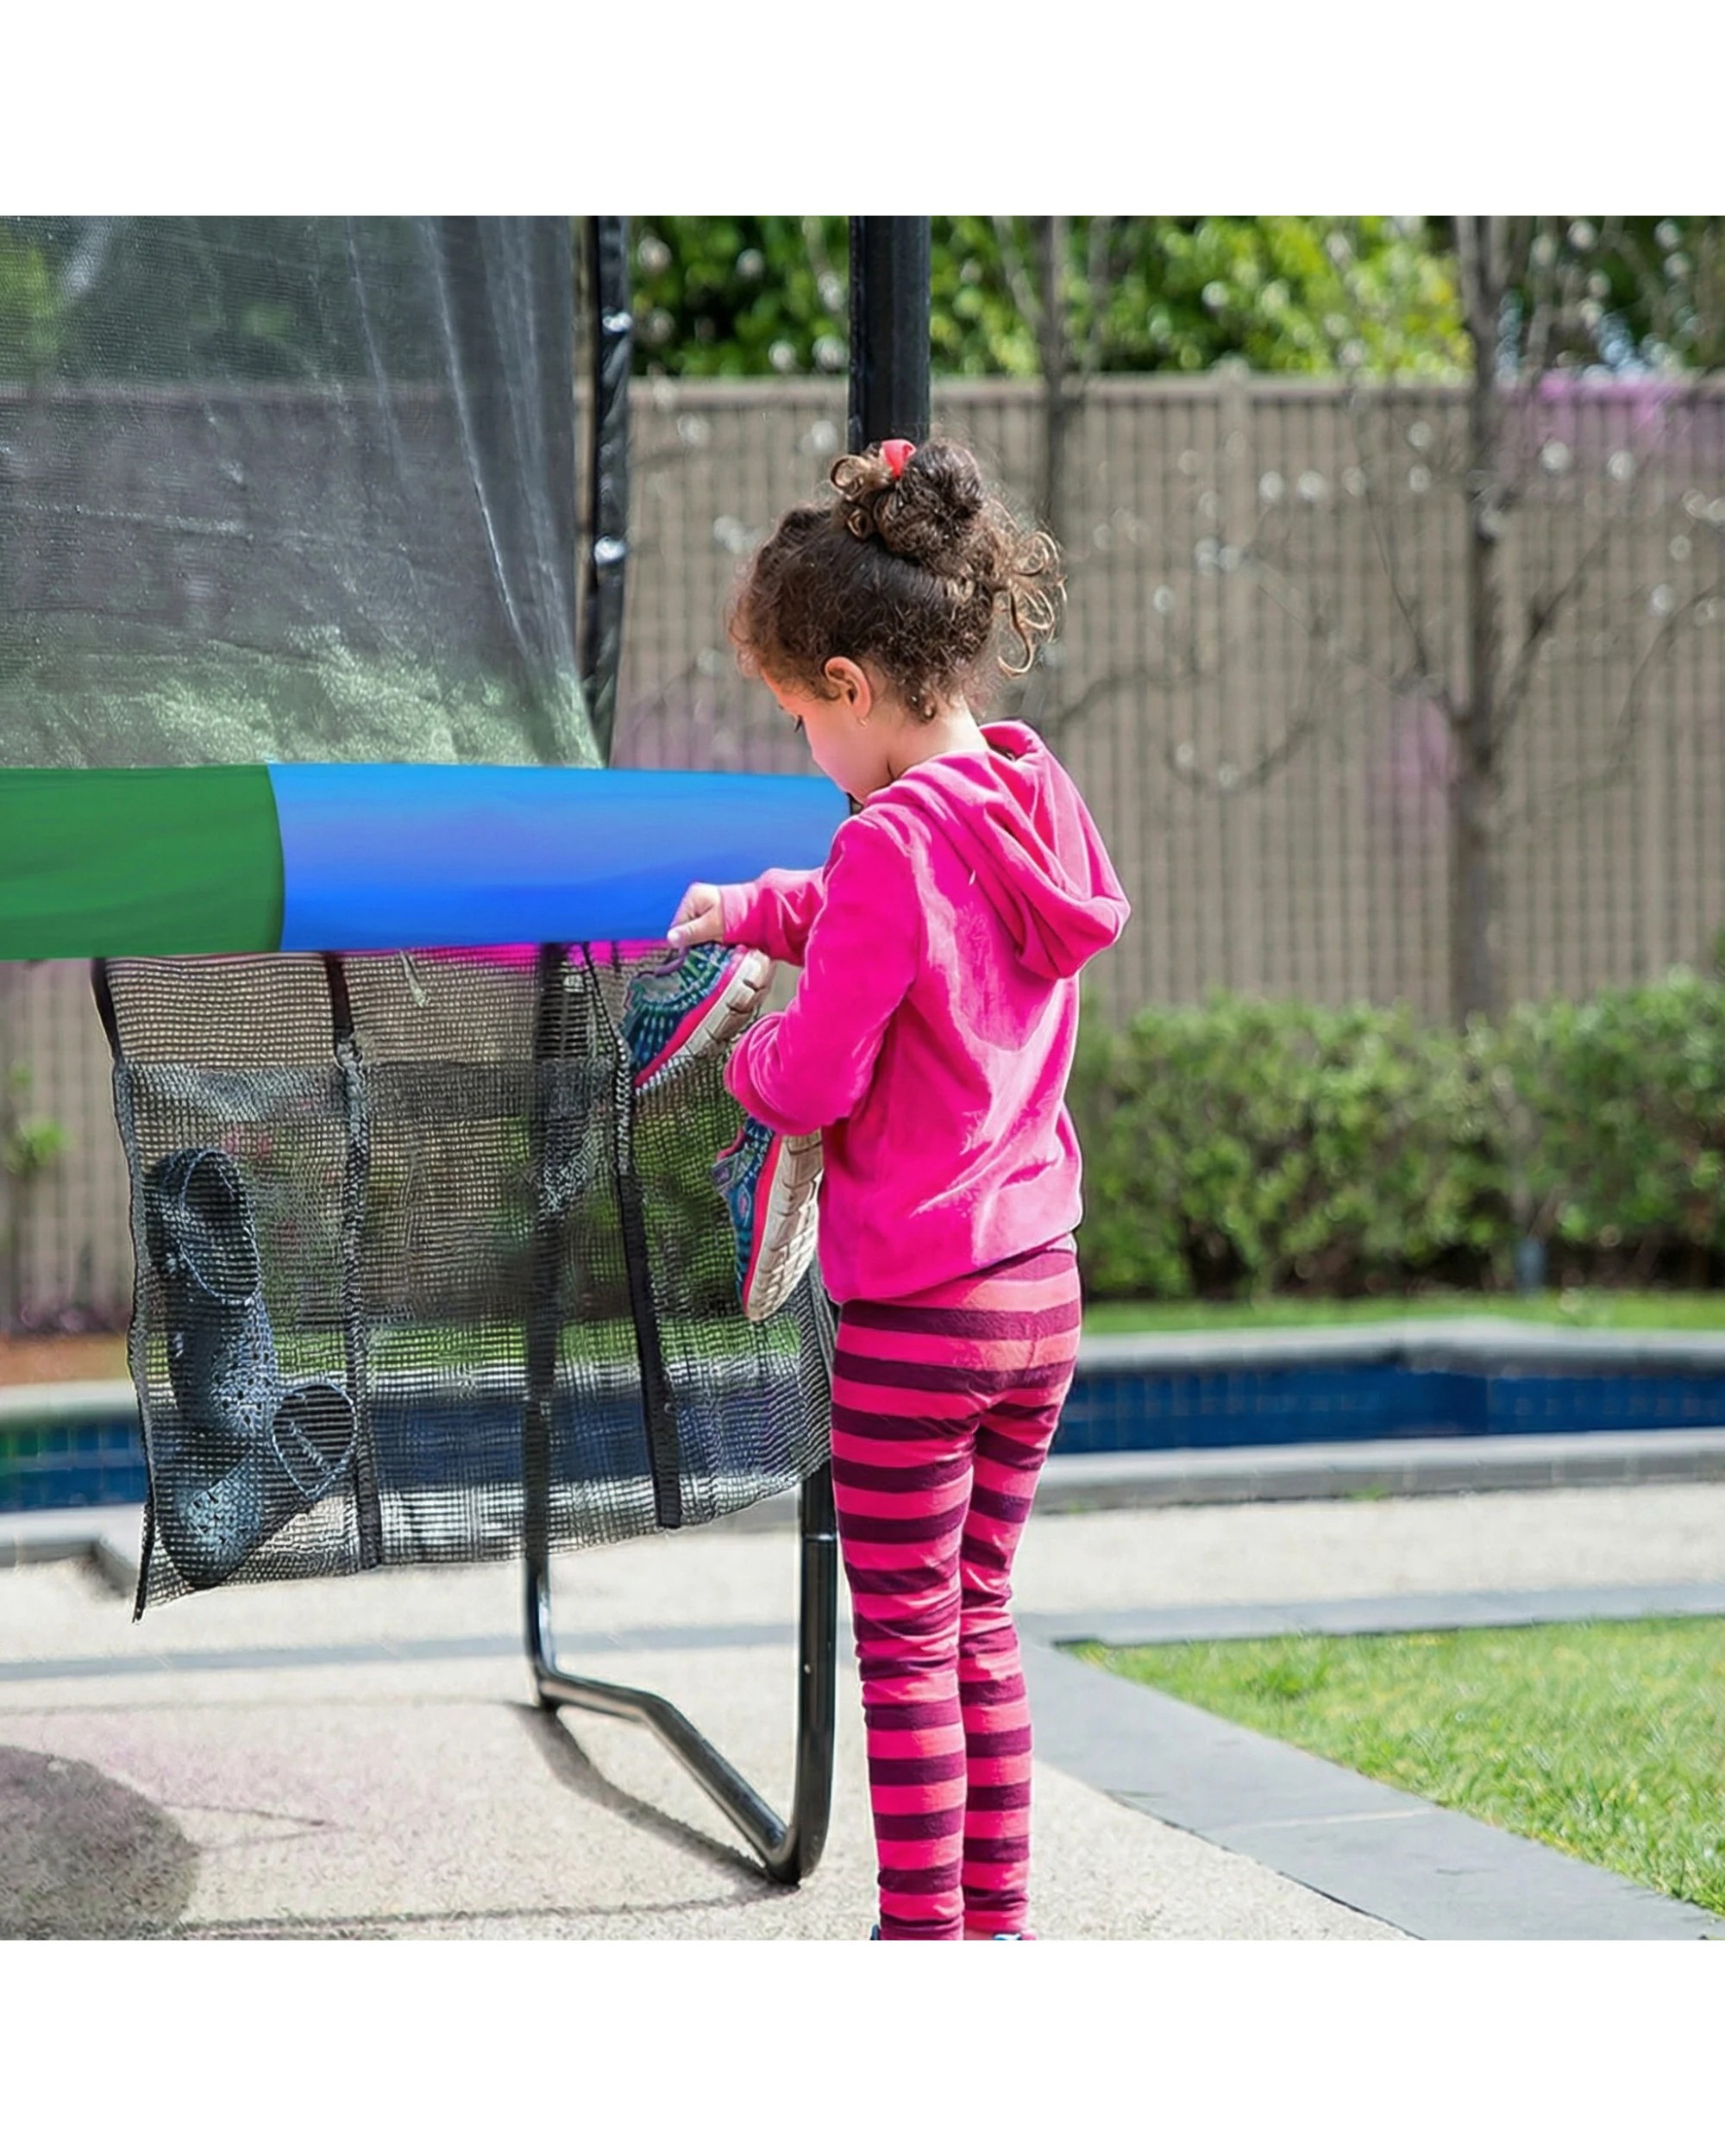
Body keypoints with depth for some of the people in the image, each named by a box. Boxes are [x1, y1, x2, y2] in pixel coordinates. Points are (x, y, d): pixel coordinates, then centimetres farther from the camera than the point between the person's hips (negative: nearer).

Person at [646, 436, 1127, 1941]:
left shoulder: (894, 843, -20)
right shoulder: (1037, 801, 6)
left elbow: (810, 1081, -18)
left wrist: (748, 1056, 2)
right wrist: (745, 911, 15)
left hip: (915, 1310, -8)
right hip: (1043, 1289, 8)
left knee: (904, 1640, 2)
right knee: (980, 1619, 16)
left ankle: (921, 1942, 6)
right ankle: (999, 1923, 21)